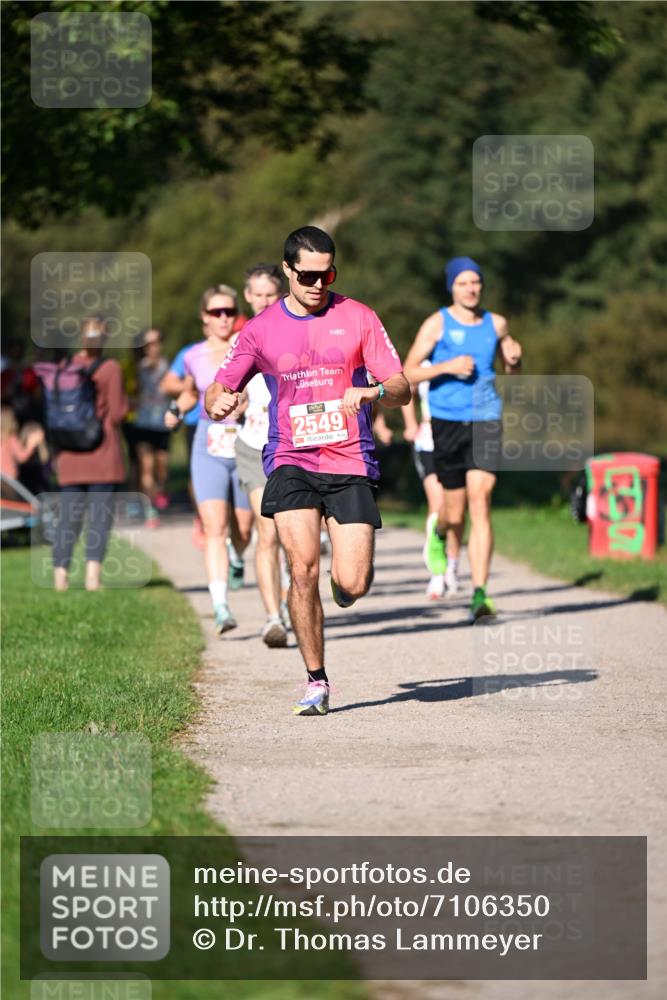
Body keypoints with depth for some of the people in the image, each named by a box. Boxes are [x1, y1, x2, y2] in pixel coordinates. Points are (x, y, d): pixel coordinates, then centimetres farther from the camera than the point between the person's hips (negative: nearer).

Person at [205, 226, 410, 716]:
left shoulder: (358, 318, 4)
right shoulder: (261, 330, 6)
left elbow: (401, 390, 3)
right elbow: (217, 394, 8)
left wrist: (369, 391, -20)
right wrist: (218, 402, -17)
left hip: (350, 462, 0)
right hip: (291, 461, 0)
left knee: (352, 585, -9)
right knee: (304, 568, -18)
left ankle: (350, 571, 30)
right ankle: (316, 682, -6)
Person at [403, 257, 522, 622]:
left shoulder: (496, 324, 9)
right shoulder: (437, 324, -1)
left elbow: (512, 369, 23)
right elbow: (408, 373, -5)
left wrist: (514, 358, 0)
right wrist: (446, 366, -19)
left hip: (485, 420, 1)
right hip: (447, 421, -1)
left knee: (480, 503, -15)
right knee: (455, 514, 6)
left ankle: (480, 594, -17)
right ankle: (438, 530, 47)